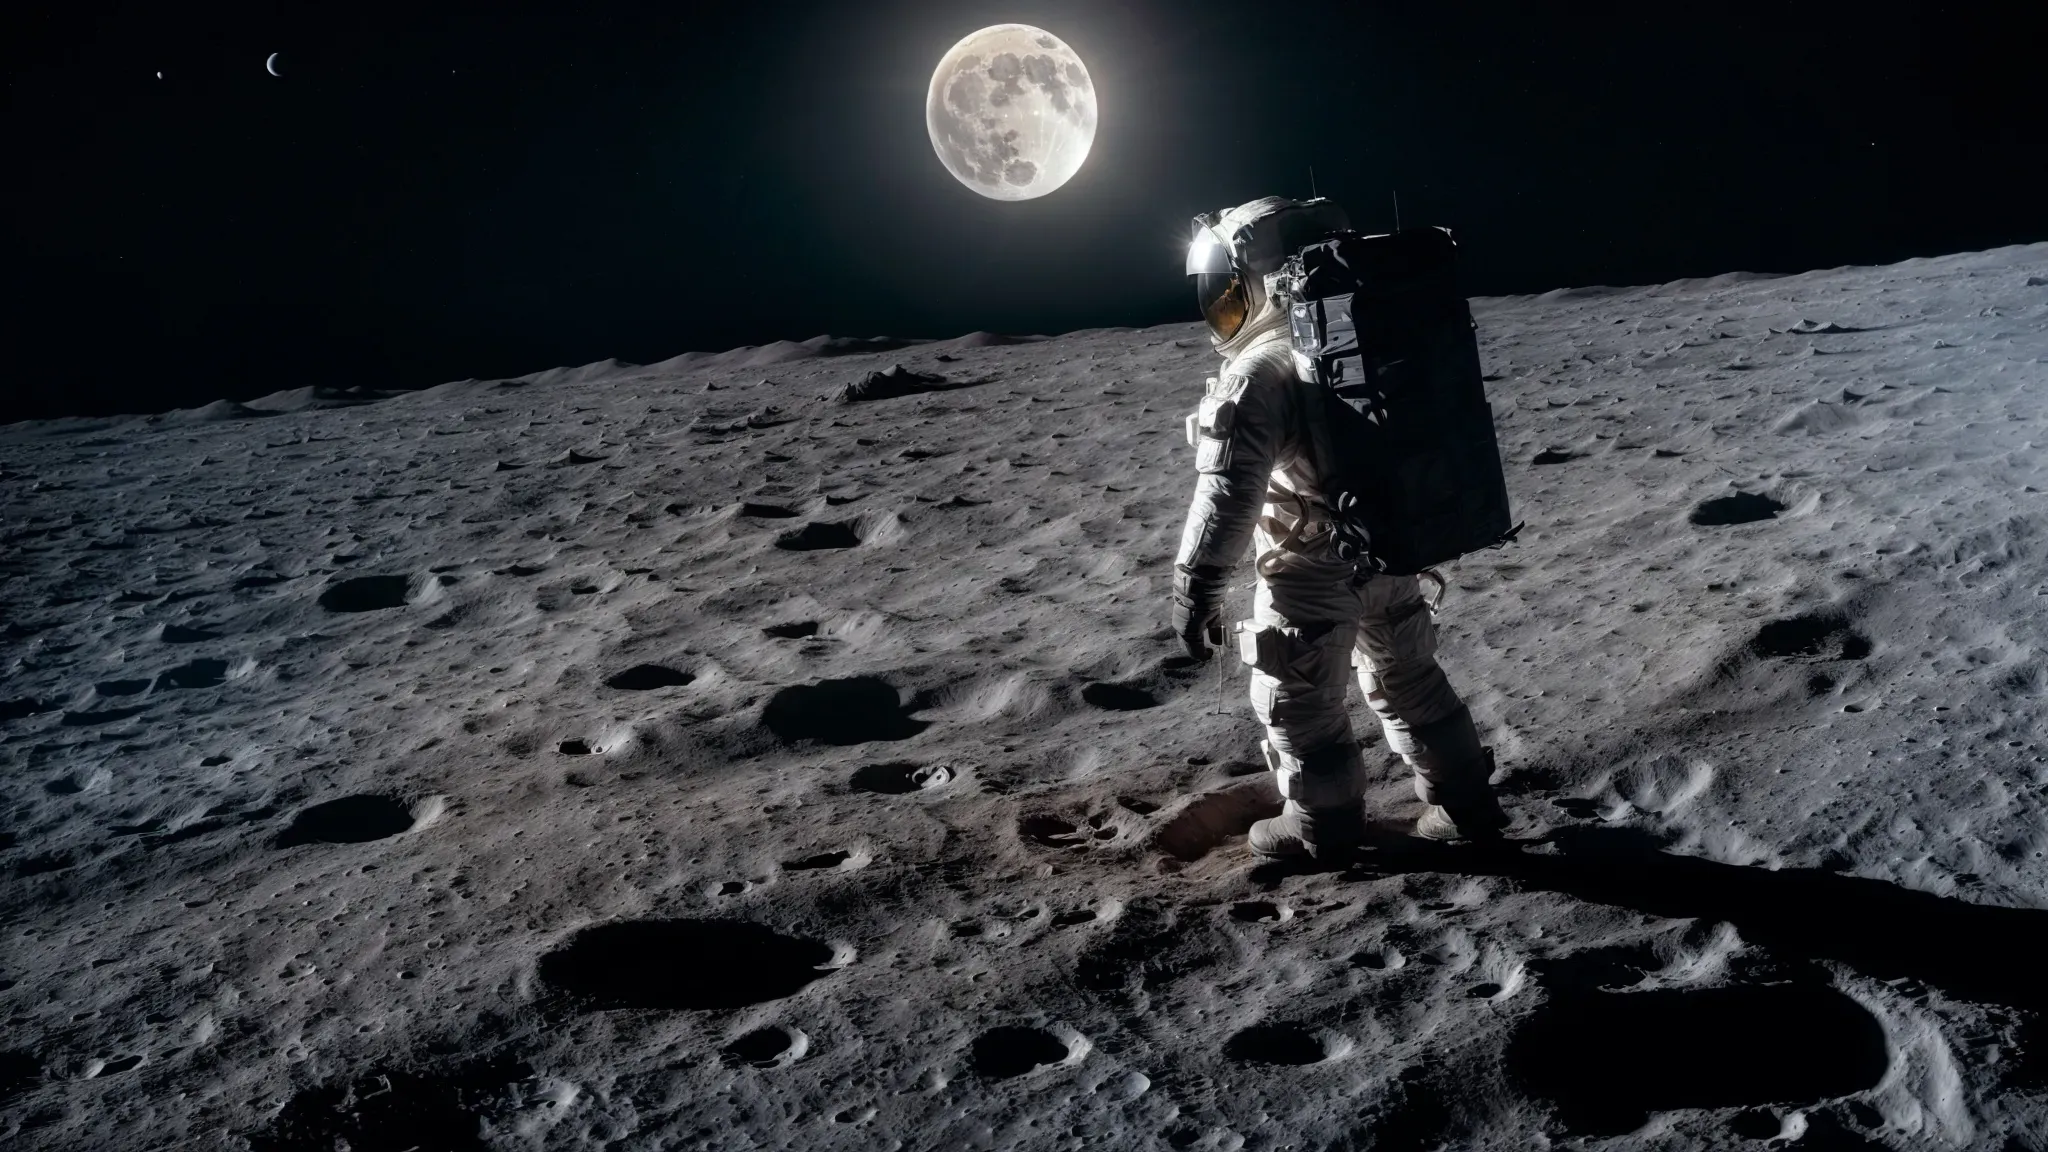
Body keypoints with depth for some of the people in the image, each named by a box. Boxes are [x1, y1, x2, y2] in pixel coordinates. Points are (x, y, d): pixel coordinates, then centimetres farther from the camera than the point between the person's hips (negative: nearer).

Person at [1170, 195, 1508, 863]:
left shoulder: (1260, 373, -22)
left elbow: (1229, 489, -26)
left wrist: (1197, 587, -21)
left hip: (1312, 571, -8)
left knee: (1298, 702, 12)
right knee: (1409, 679, 23)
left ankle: (1325, 830, 25)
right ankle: (1467, 807, 32)